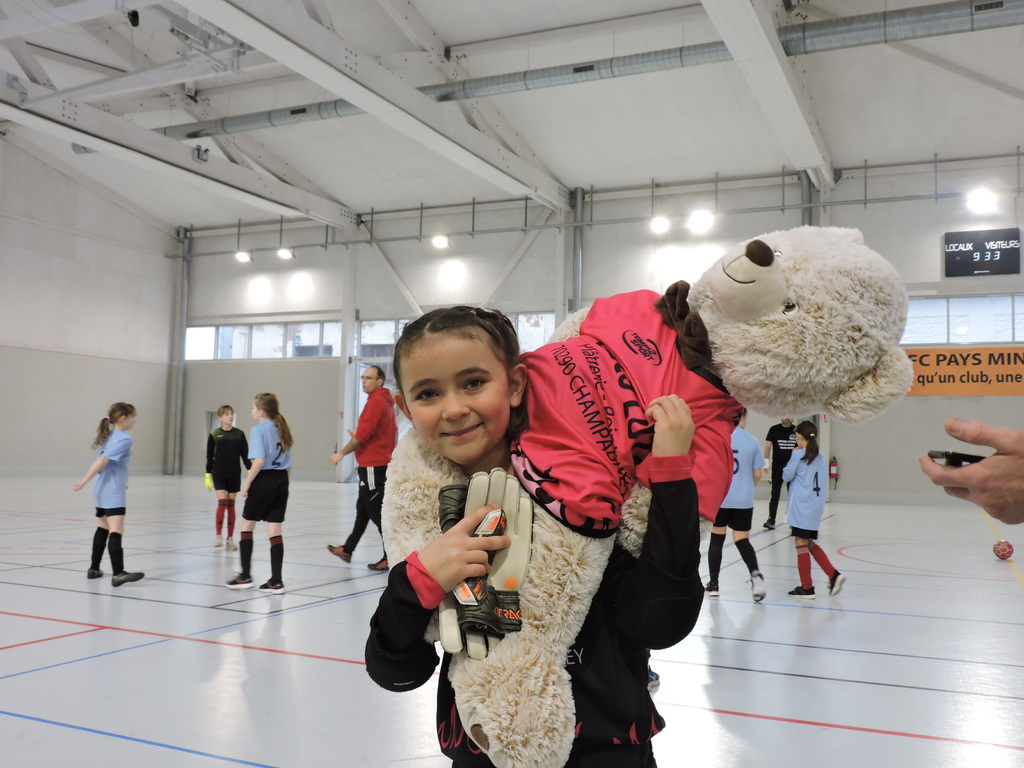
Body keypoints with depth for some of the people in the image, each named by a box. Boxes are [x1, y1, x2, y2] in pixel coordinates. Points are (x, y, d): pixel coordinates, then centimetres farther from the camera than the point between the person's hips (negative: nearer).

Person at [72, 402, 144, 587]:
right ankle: (117, 573, -26)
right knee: (116, 531, -17)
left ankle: (94, 569, 30)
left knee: (103, 528, 21)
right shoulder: (124, 439, -12)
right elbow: (103, 460, -21)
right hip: (114, 493, -9)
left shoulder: (107, 436, 14)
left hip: (101, 491, 9)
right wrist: (84, 481, -23)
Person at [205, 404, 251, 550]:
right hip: (219, 474, -2)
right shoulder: (214, 434, -3)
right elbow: (209, 456, 1)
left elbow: (245, 454, 4)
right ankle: (218, 535, -3)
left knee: (231, 505, 7)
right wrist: (208, 475, 0)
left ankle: (230, 538, 12)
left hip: (234, 474, 2)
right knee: (222, 502, -13)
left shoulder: (239, 434, 1)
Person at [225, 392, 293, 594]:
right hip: (281, 482, 6)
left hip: (263, 481, -6)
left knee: (247, 525, 11)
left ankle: (245, 576, 14)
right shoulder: (282, 429, 13)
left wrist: (247, 483, -12)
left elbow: (259, 460, -19)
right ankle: (276, 581, 5)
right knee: (275, 531, 6)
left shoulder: (259, 429, -8)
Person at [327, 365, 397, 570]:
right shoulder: (386, 401, 14)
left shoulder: (376, 401, -15)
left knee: (377, 512, -5)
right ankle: (347, 550, 28)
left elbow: (363, 434, -20)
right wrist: (358, 437, 18)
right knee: (363, 509, 17)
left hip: (373, 466, -10)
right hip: (380, 463, 10)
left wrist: (342, 453, -11)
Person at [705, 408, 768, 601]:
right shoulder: (752, 441, -1)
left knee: (717, 539, 13)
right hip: (744, 500, 0)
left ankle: (713, 584, 19)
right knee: (742, 540, 7)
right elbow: (757, 475, 4)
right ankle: (755, 574, -18)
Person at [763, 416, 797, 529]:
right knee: (775, 493, -1)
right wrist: (766, 461, -7)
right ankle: (771, 520, 1)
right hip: (777, 466, -2)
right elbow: (768, 445, 1)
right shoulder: (774, 429, 1)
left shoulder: (796, 430, 4)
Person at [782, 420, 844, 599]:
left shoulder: (799, 455, -9)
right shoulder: (820, 456, 10)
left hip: (801, 506, -7)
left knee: (801, 544, 0)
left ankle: (807, 588, 3)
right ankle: (834, 575, 7)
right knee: (809, 543, 17)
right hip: (817, 505, 7)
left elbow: (786, 476, -2)